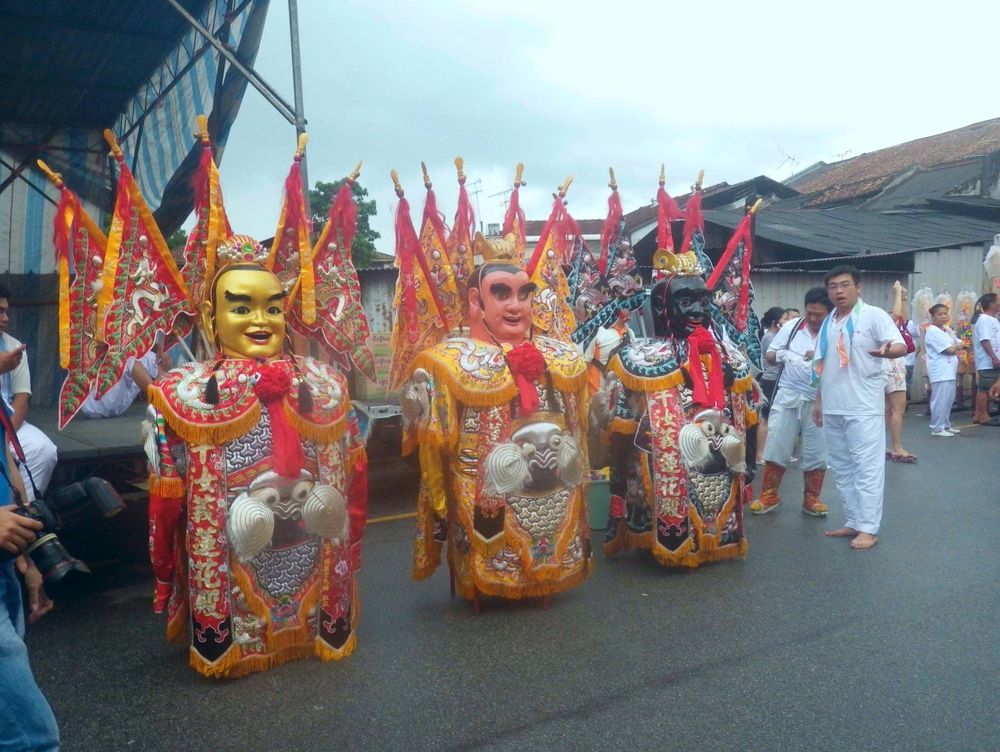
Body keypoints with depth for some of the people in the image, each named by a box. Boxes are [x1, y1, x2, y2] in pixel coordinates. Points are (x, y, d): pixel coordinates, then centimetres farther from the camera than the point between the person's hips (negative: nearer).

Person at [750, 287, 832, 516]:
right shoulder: (792, 326, 1)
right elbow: (768, 356, 3)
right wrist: (781, 355, -18)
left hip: (818, 400, -1)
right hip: (787, 396, 1)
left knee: (817, 452, 8)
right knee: (776, 446, 4)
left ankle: (811, 499, 23)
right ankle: (769, 495, 16)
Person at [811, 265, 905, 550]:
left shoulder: (874, 315, -5)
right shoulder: (828, 323, 14)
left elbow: (902, 346, -16)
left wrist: (887, 350, -39)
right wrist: (818, 400, 18)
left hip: (864, 407, -7)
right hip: (832, 408, 7)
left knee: (867, 468, -4)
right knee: (842, 469, 12)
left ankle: (869, 528, 1)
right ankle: (854, 522, 22)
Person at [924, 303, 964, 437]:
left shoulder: (948, 330, 16)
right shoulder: (932, 331, -13)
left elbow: (961, 344, 14)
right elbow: (950, 350, -17)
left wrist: (956, 346, -7)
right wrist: (957, 347, 3)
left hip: (950, 371, 9)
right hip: (940, 372, -9)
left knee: (949, 400, 14)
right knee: (940, 400, -8)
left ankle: (946, 425, 23)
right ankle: (937, 428, -3)